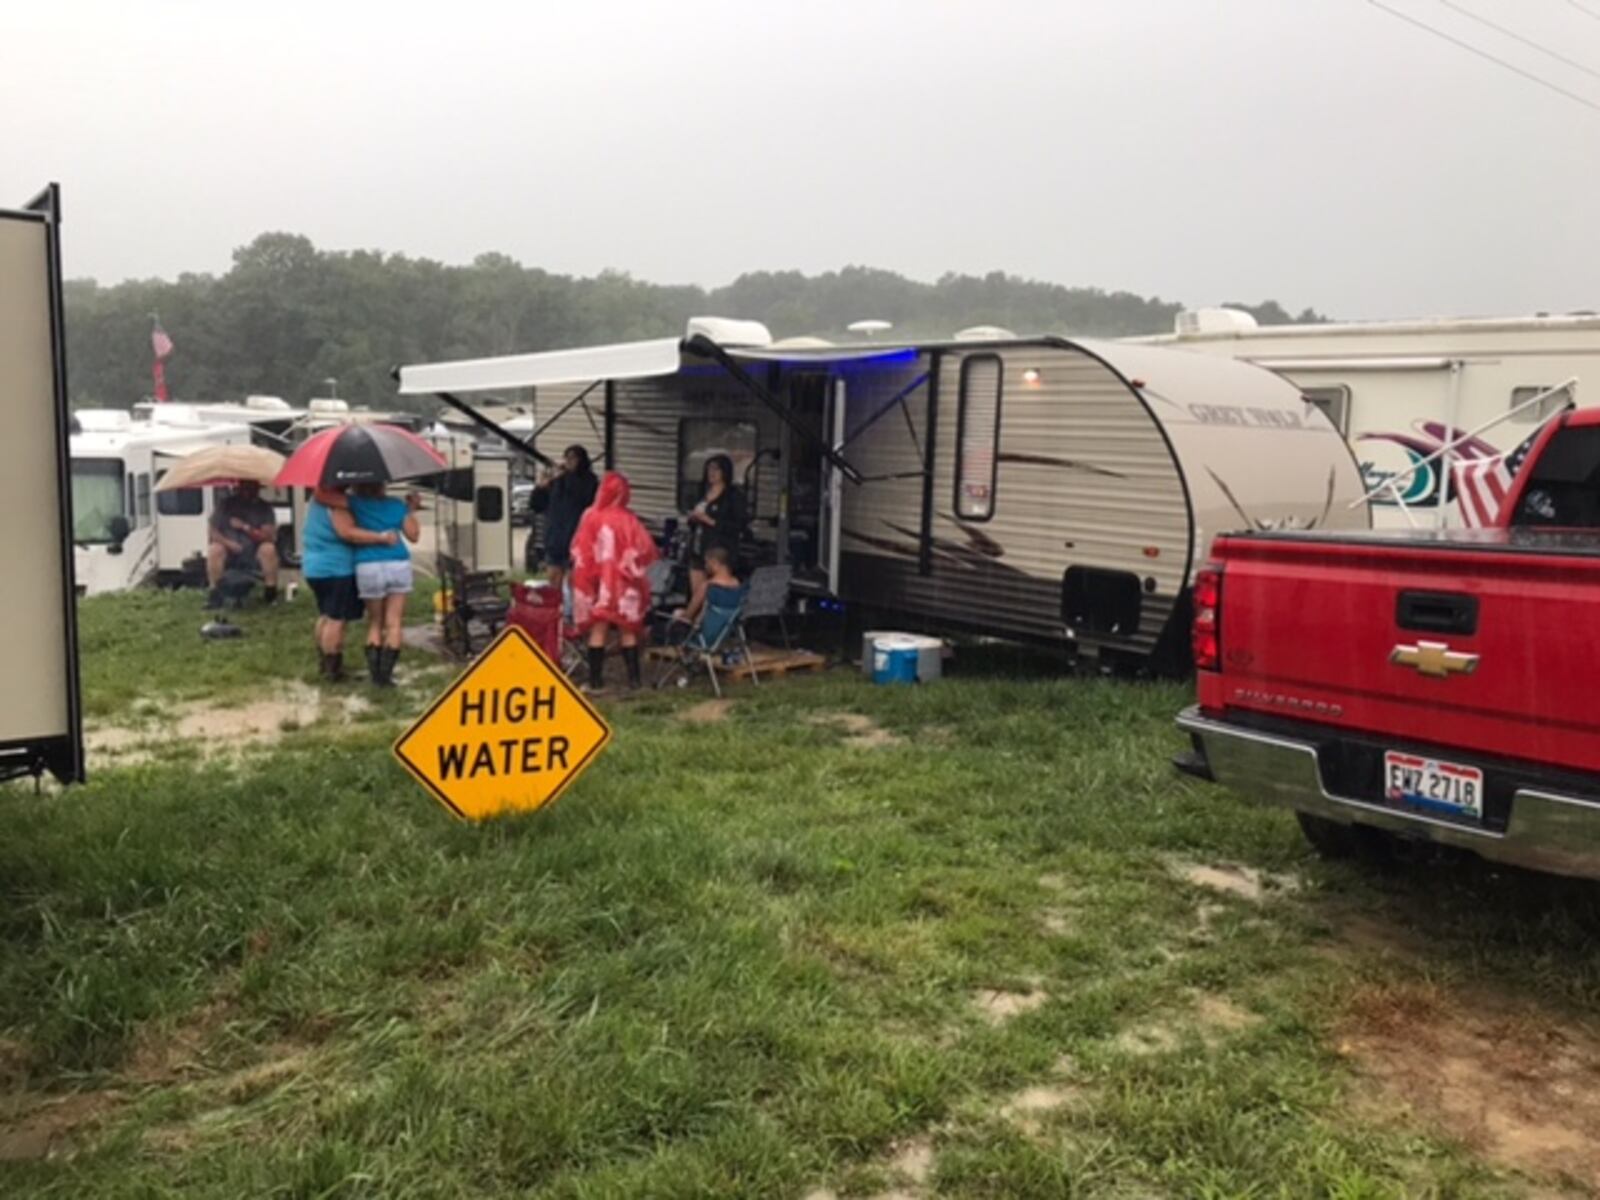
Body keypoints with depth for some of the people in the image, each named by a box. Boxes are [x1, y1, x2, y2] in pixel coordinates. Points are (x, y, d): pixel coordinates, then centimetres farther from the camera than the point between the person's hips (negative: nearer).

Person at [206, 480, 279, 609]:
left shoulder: (264, 508, 1)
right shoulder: (227, 504, 3)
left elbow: (270, 536, -10)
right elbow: (212, 533, -2)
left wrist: (245, 527, -17)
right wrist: (227, 542, -20)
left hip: (254, 558, -1)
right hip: (229, 554, 1)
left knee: (268, 549, -30)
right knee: (215, 549, -29)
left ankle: (271, 592, -20)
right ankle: (214, 593, -23)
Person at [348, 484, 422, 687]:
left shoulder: (355, 503, 5)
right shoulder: (397, 504, 10)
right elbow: (413, 535, 12)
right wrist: (412, 510, 24)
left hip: (368, 567, 0)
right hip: (398, 565, 0)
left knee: (375, 622, 13)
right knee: (393, 623, 2)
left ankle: (375, 674, 5)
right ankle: (385, 674, -4)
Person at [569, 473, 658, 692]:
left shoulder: (591, 518, -7)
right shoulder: (630, 521, -9)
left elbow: (579, 553, -4)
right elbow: (646, 552, -5)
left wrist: (585, 581, 6)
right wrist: (633, 569, 14)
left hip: (599, 583, 0)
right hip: (624, 585, 0)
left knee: (598, 630, 6)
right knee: (628, 631, 12)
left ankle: (595, 680, 5)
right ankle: (633, 678, 13)